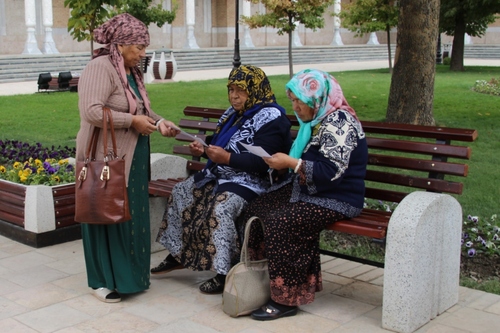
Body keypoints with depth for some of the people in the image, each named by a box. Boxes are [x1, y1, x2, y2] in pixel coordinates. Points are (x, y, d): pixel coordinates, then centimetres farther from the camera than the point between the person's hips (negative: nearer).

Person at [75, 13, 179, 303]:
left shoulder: (132, 71, 12)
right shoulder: (100, 68, -17)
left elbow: (142, 108, 20)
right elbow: (92, 112, -28)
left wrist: (159, 122, 0)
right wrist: (133, 121, -22)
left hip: (132, 160, 9)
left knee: (132, 217, 13)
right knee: (109, 218, 0)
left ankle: (128, 273, 27)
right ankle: (104, 281, 13)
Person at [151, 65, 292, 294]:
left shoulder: (270, 118, -15)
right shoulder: (233, 113, 12)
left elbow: (262, 163, -24)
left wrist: (227, 158, -30)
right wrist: (204, 149, 1)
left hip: (250, 183, -10)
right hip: (220, 176, 10)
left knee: (220, 207, -34)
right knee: (181, 192, 5)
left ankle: (225, 272, -21)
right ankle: (177, 254, 16)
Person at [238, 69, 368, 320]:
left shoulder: (338, 122, -17)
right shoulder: (316, 120, 12)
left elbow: (331, 171, -25)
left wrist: (290, 163, -22)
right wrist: (284, 162, 5)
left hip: (336, 200, -10)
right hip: (307, 191, 10)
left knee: (280, 223, -28)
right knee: (253, 210, -5)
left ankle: (285, 299, -17)